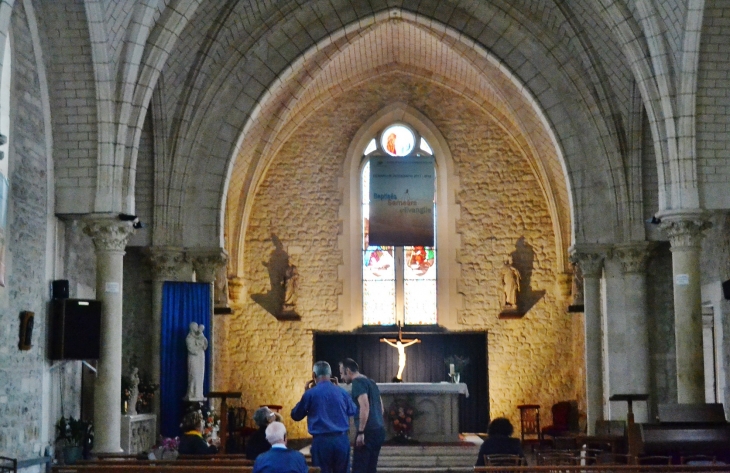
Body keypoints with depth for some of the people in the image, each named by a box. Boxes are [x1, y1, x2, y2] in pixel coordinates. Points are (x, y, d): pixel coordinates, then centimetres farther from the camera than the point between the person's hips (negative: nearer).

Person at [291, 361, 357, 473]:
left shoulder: (311, 393, -6)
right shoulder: (341, 392, 4)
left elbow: (296, 415, 7)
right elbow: (353, 411, 24)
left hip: (321, 440, -3)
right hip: (341, 439, 3)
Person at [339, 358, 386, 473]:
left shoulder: (358, 382, -9)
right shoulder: (371, 382, 19)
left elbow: (364, 406, -20)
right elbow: (380, 407, 25)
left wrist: (361, 432, -20)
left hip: (368, 432, -9)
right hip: (379, 430, 9)